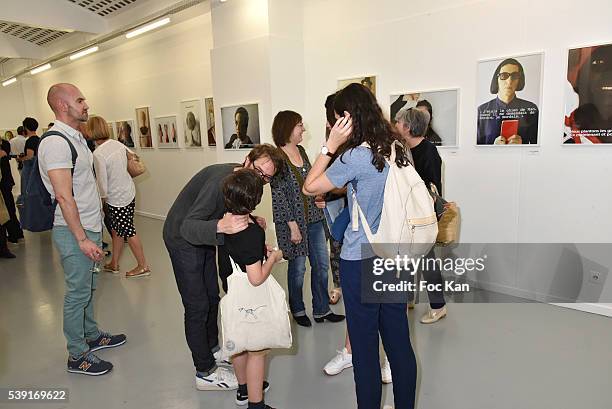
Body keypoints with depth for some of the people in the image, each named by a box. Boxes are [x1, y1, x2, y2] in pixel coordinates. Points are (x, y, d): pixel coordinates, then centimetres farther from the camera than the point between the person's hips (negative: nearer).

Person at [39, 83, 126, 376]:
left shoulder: (76, 137, 12)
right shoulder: (55, 143, -19)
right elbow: (64, 197, -23)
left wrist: (91, 232, 17)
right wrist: (82, 239, -22)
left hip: (89, 226, 9)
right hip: (73, 231, -9)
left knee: (88, 287, 20)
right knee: (78, 293, 2)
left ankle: (92, 336, 37)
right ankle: (77, 356, 16)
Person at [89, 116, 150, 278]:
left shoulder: (98, 154, -22)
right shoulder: (118, 144, -1)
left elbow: (102, 185, -19)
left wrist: (102, 198, -2)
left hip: (116, 198, -8)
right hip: (129, 192, 8)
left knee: (128, 232, 5)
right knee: (116, 230, 18)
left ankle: (143, 266, 16)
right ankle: (114, 264, 31)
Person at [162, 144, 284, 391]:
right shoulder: (220, 179, -34)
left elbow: (235, 212, 5)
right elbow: (188, 227, -40)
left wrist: (250, 221, -17)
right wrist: (221, 227, -59)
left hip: (203, 239, 9)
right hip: (182, 239, -9)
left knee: (212, 297, 18)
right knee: (197, 306, -3)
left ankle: (212, 349, 38)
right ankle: (205, 373, 11)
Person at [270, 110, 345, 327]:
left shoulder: (301, 151, 7)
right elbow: (279, 195, -16)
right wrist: (292, 226, -17)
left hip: (314, 217, 7)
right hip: (294, 220, -7)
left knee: (322, 264, 11)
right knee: (298, 267, 8)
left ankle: (321, 310, 26)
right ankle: (298, 310, 29)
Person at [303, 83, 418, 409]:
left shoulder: (356, 157, -18)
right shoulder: (399, 150, 4)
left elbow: (309, 188, -8)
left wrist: (331, 144, -9)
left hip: (361, 262, -7)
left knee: (365, 345, 8)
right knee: (399, 340, 18)